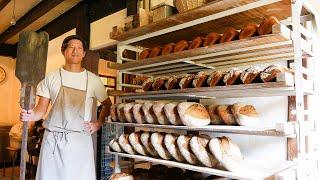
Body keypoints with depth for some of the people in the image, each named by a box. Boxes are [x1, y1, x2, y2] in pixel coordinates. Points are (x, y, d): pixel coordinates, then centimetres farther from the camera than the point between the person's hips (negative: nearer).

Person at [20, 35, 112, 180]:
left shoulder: (93, 80, 6)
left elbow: (107, 105, 16)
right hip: (52, 139, 1)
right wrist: (32, 115, -15)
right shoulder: (51, 78, 7)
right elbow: (42, 109, 6)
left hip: (80, 139, 0)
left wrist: (99, 123, 3)